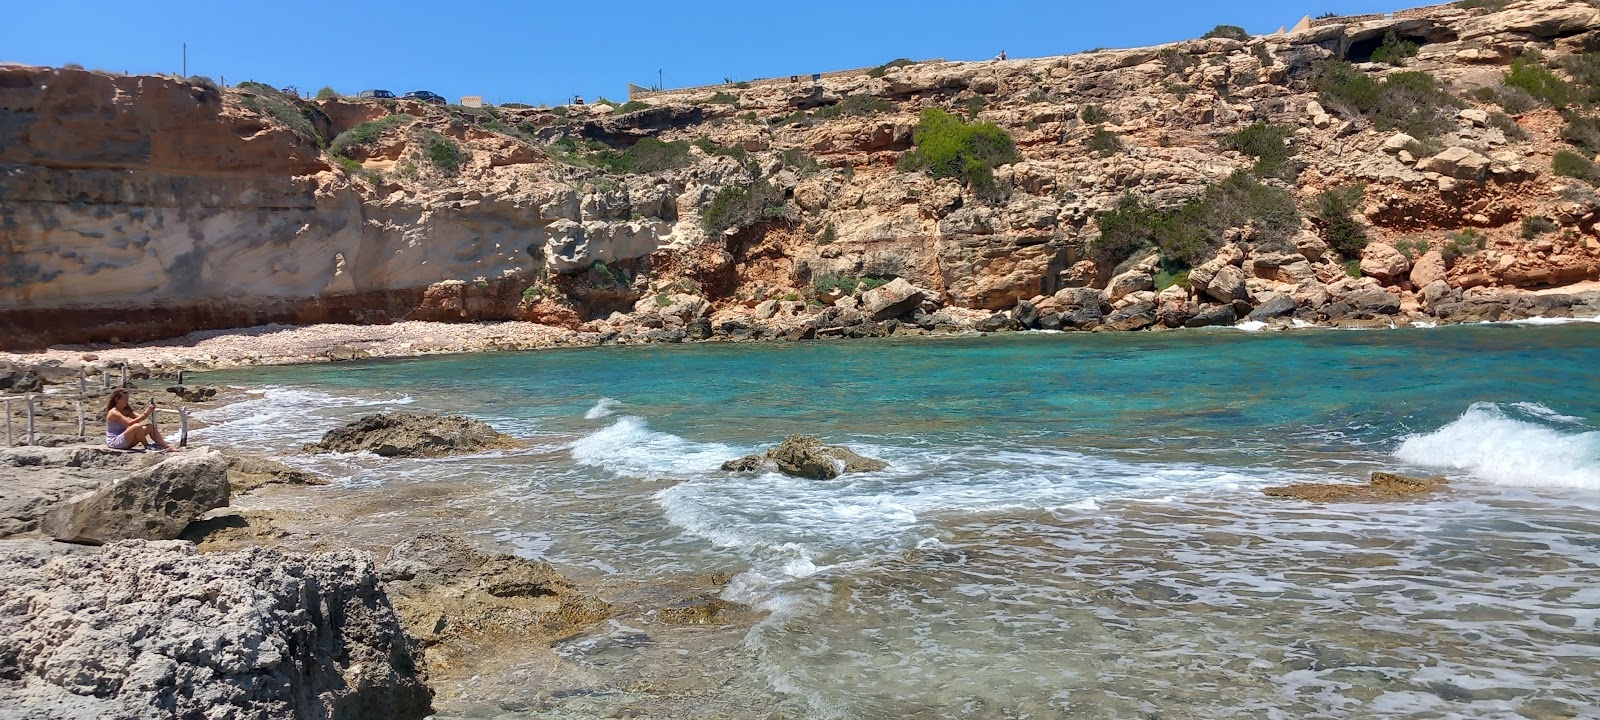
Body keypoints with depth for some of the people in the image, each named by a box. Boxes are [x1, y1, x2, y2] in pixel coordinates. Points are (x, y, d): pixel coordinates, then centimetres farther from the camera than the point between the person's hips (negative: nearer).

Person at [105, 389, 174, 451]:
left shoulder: (126, 411, 12)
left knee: (150, 427, -5)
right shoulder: (113, 413, -15)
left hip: (124, 441, 9)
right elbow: (130, 423, -28)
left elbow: (140, 417, -1)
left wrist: (150, 411, -19)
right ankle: (148, 446, -14)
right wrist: (145, 414, -31)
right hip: (114, 442, -9)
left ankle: (166, 446, -14)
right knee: (137, 426, -32)